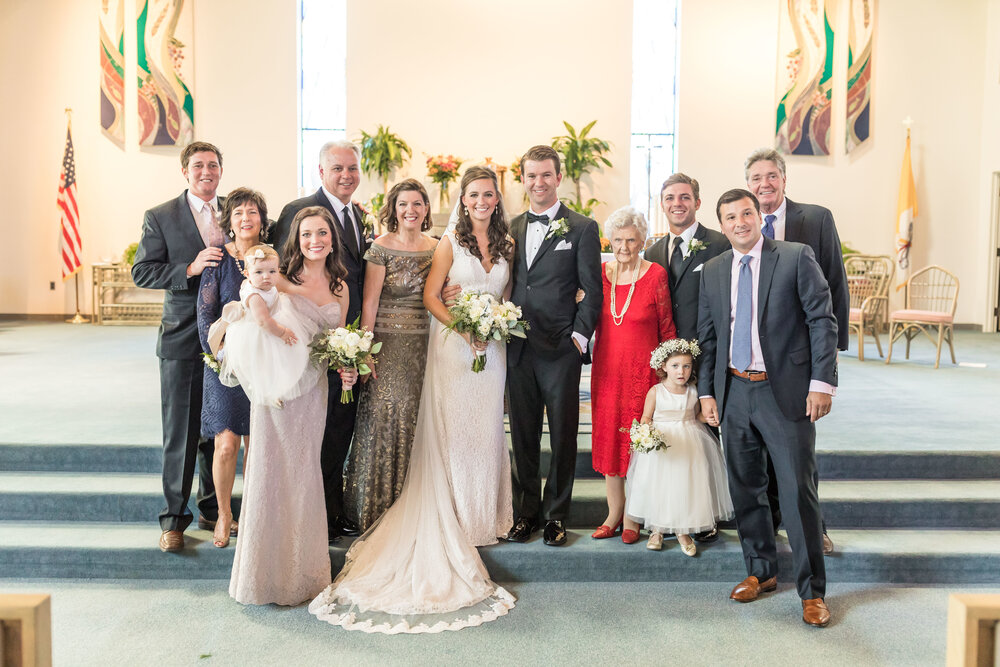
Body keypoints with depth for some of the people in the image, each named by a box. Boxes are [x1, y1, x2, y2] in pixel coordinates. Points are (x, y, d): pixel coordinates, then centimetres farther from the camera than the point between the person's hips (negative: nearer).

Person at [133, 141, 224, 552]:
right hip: (182, 339, -3)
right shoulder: (160, 218, 0)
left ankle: (212, 510, 27)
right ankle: (174, 518, 16)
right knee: (180, 433, 3)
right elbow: (142, 272, -5)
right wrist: (190, 269, -20)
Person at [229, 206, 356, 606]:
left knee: (304, 474, 11)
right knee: (272, 472, 2)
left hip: (314, 390, 4)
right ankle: (269, 571, 18)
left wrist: (346, 369, -1)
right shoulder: (280, 280, -4)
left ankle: (304, 570, 25)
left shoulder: (339, 289, 11)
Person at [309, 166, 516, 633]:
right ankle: (451, 521, 10)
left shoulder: (506, 245, 11)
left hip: (491, 349, 5)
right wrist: (465, 328, -15)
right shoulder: (450, 242, -2)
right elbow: (430, 296, -6)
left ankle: (481, 517, 22)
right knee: (450, 432, -1)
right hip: (452, 347, -4)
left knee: (485, 431, 9)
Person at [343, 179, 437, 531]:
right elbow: (369, 302, -8)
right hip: (387, 343, -4)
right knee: (384, 416, -4)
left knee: (415, 419, 6)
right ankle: (376, 510, 11)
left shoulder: (436, 248, 8)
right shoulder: (381, 248, -5)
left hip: (424, 344, 4)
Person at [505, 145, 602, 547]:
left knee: (563, 436, 5)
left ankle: (555, 515, 18)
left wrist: (580, 336, -10)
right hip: (518, 348, 4)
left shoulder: (582, 228, 1)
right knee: (522, 436, 10)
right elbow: (507, 285, 15)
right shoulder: (512, 228, 13)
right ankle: (526, 513, 23)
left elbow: (592, 290, -2)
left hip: (561, 349, -4)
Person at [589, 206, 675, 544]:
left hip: (642, 368, -3)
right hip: (607, 367, 4)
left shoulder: (655, 275, -6)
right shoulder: (600, 273, 3)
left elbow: (667, 329, -1)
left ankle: (633, 518, 14)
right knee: (608, 436, 7)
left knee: (636, 438, 1)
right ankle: (614, 513, 20)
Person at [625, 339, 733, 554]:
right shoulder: (655, 391, -8)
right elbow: (646, 418, -2)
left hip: (688, 444, 2)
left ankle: (683, 531, 18)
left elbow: (697, 416, 15)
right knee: (659, 486, 0)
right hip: (661, 443, -2)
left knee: (686, 486, 1)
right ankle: (656, 530, 18)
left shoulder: (692, 392, 1)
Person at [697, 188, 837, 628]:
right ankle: (760, 571, 31)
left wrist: (822, 382, -12)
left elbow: (823, 321, -5)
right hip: (734, 392, 5)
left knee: (798, 492, -2)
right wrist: (706, 391, 8)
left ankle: (812, 591, 13)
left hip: (786, 393, -4)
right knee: (745, 489, 13)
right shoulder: (713, 271, 10)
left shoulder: (796, 258, -2)